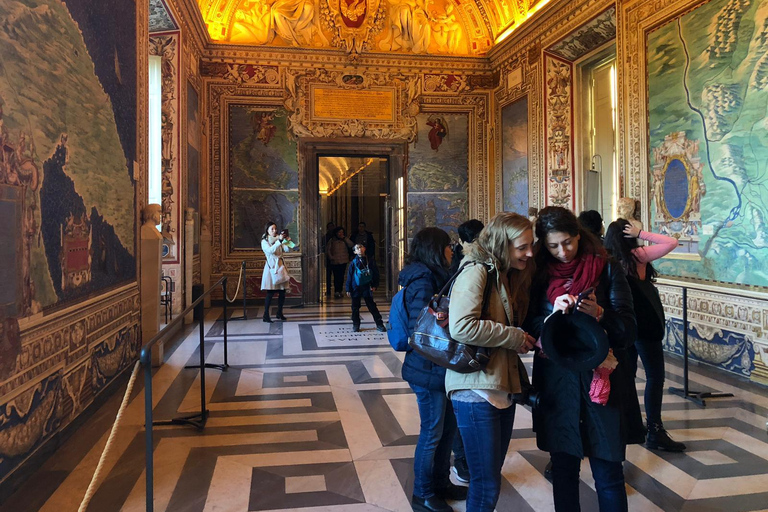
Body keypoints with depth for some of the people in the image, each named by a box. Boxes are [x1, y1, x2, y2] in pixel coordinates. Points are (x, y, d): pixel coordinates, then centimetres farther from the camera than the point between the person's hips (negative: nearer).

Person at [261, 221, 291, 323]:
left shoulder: (278, 239, 14)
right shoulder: (264, 241, -1)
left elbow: (286, 249, 1)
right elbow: (270, 250, -20)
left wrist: (287, 241, -17)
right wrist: (279, 241, -27)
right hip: (271, 266, -5)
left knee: (282, 291, 5)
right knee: (270, 292, -9)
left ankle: (279, 313, 18)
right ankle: (266, 315, -5)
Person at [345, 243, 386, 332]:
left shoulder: (370, 262, -1)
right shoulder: (353, 263, -2)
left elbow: (376, 274, 4)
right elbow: (349, 276, 0)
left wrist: (375, 286, -3)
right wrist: (348, 289, -2)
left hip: (367, 288, 0)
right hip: (356, 288, 1)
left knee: (372, 306, 2)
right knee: (355, 308, 9)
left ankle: (379, 325, 5)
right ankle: (356, 325, 22)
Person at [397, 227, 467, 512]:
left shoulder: (435, 275, 12)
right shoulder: (423, 278, -17)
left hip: (439, 367, 9)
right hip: (429, 369, -9)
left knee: (447, 427, 18)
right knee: (432, 432, 4)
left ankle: (441, 483, 35)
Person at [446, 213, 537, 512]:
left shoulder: (506, 277, 13)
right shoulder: (477, 272, -14)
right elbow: (462, 327, -27)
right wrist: (515, 337, -17)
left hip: (503, 388, 9)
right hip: (477, 390, -9)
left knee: (491, 478, 18)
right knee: (486, 487, 0)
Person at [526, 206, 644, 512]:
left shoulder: (607, 269, -1)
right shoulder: (539, 275, 4)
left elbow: (627, 328, -5)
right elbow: (529, 329, 1)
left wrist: (599, 314, -23)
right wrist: (552, 315, -17)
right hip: (556, 383, 2)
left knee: (608, 474, 3)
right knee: (563, 469, 12)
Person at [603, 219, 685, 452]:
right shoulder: (636, 256, -14)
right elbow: (671, 243, -12)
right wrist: (641, 233, -11)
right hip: (644, 323, -7)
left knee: (627, 373, 18)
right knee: (655, 377, -3)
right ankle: (655, 432, -3)